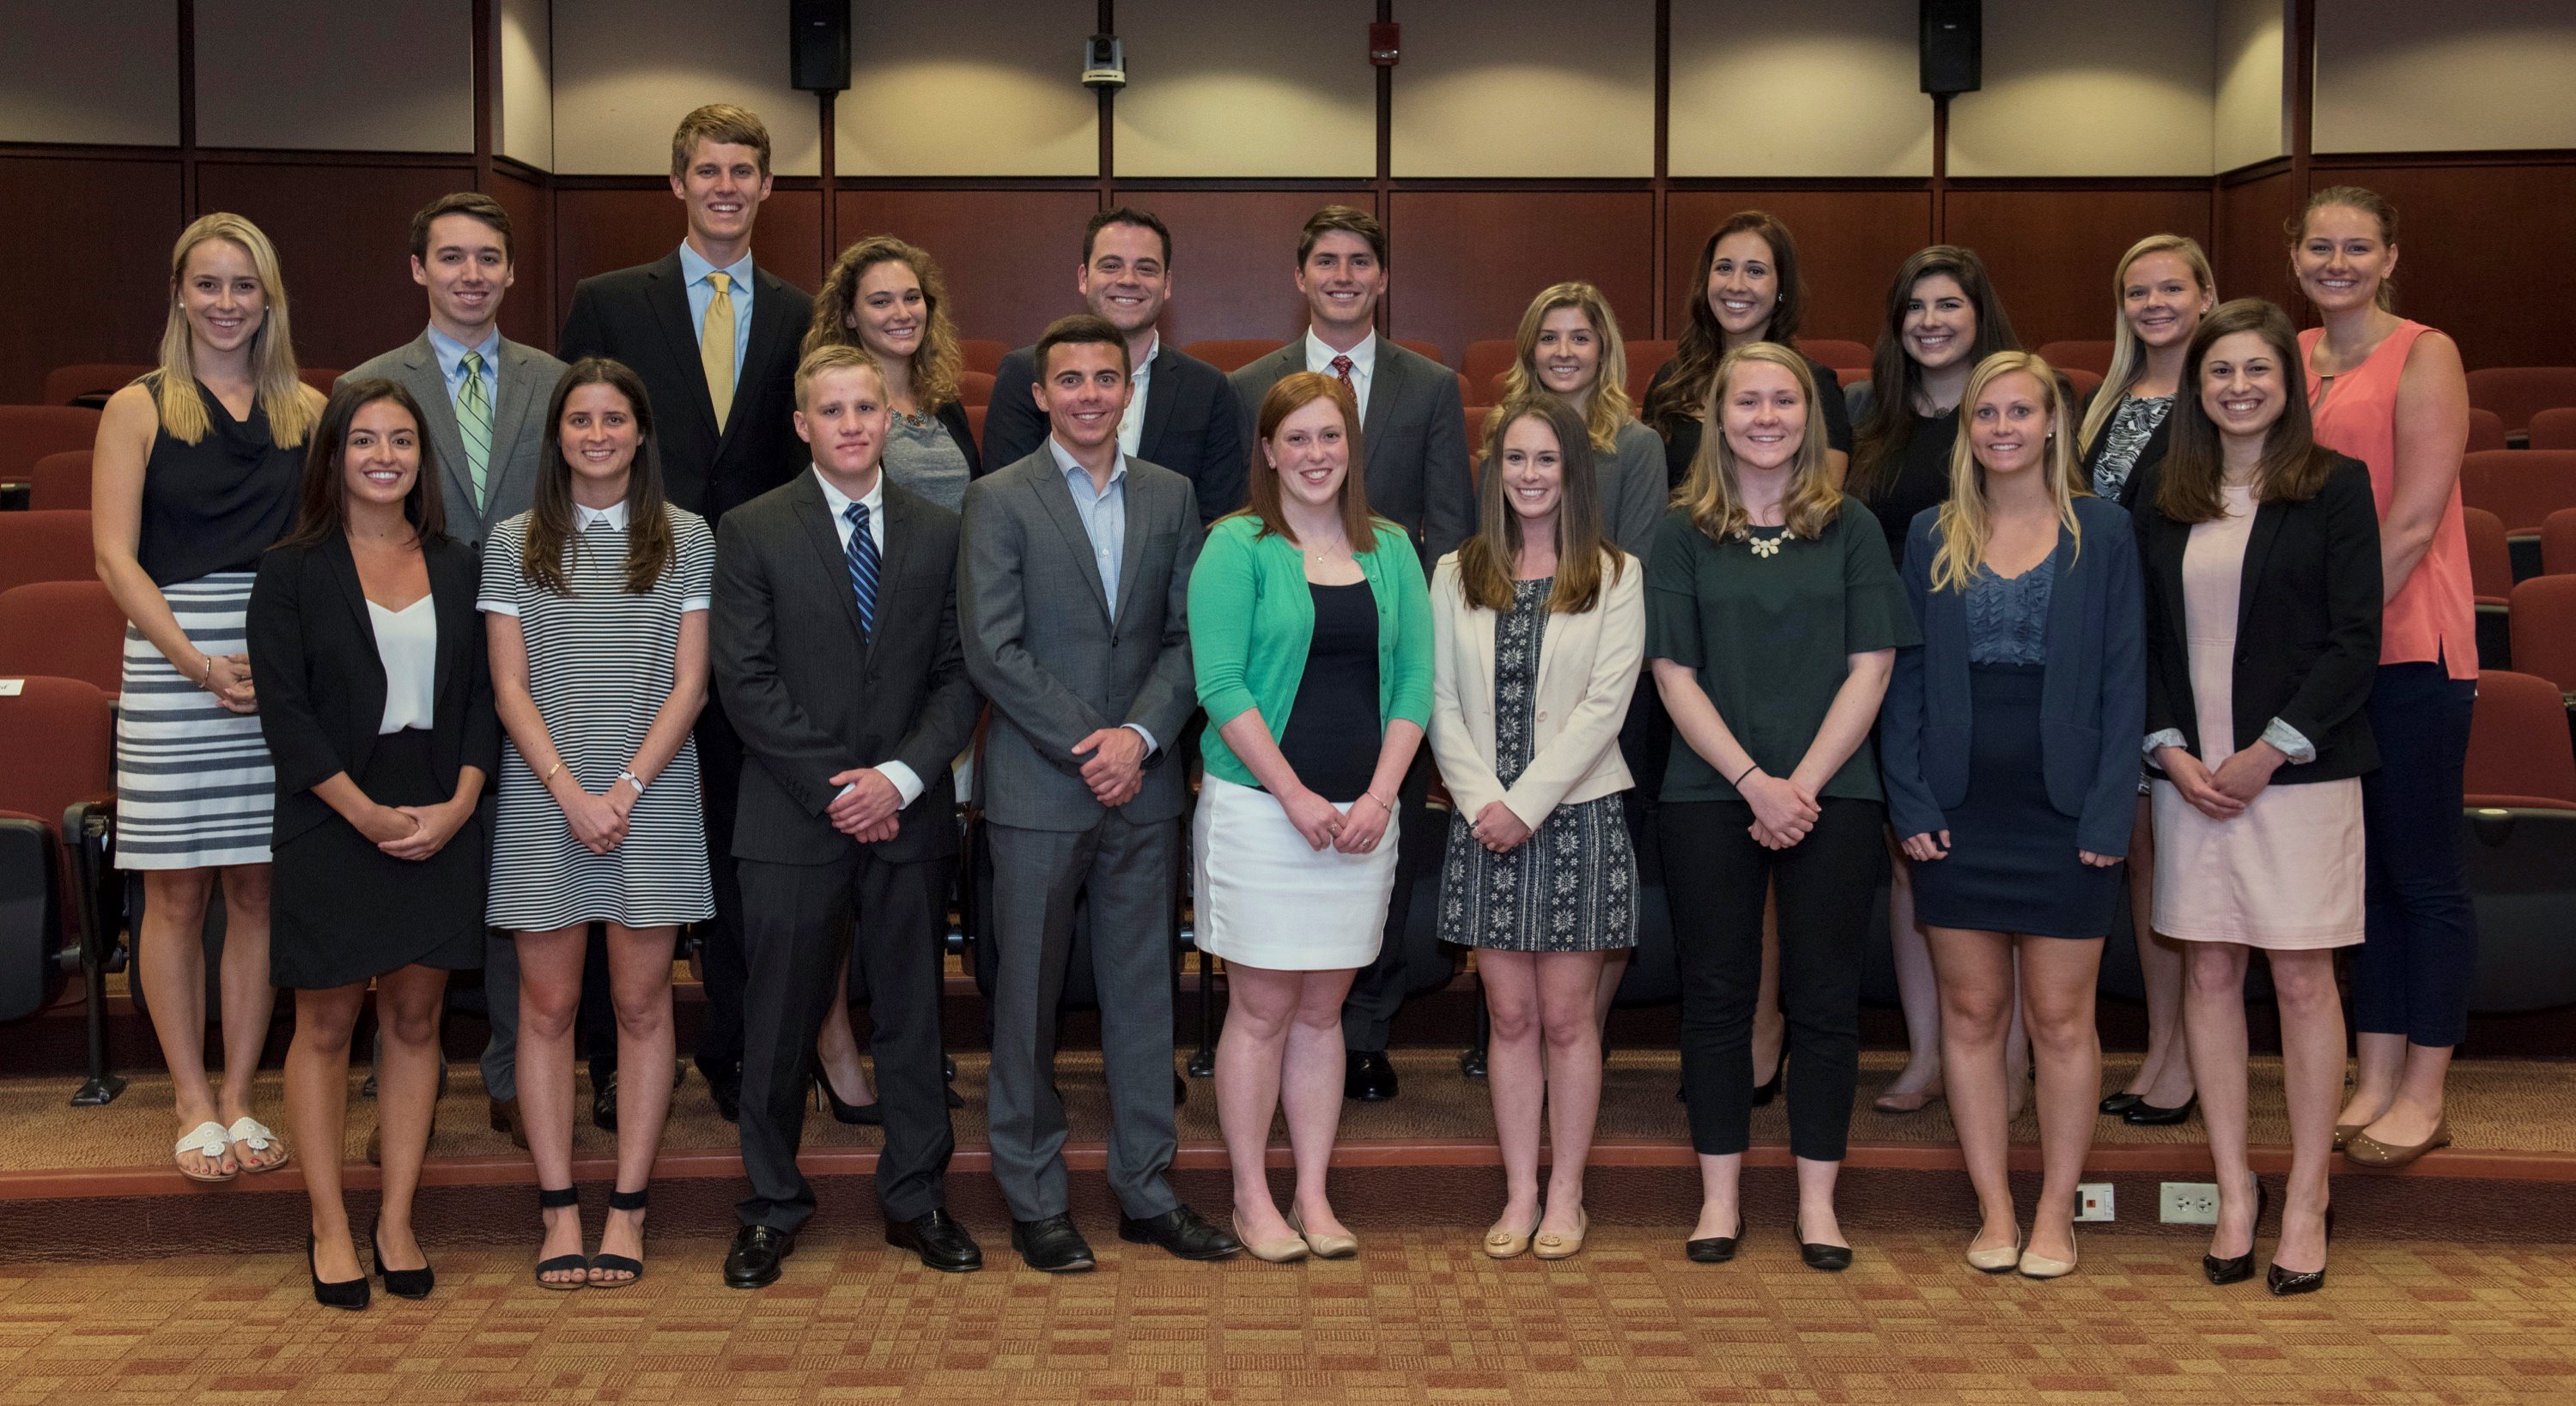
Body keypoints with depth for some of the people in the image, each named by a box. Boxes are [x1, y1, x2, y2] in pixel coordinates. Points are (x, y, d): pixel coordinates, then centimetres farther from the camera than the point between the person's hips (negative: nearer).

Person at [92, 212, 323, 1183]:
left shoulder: (307, 410, 10)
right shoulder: (138, 410, 4)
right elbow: (117, 556, -2)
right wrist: (199, 662, -12)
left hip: (287, 669, 2)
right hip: (172, 663, -2)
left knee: (259, 889, 5)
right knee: (177, 892, 3)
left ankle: (238, 1099, 16)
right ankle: (194, 1107, 14)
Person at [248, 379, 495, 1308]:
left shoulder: (455, 568, 9)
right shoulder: (292, 573, -1)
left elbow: (482, 699, 7)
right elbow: (285, 713, -7)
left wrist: (458, 804, -8)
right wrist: (370, 814, -14)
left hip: (442, 824, 3)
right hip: (333, 825, -3)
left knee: (414, 1020, 7)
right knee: (327, 1024, 4)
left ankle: (397, 1222, 15)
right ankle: (330, 1228, 13)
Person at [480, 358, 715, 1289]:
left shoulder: (686, 540, 5)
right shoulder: (514, 544, 6)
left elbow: (688, 683, 1)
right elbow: (510, 687, 2)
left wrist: (627, 788, -10)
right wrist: (570, 791, -10)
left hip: (653, 800, 0)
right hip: (543, 800, 1)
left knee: (642, 1003, 3)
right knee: (547, 1006, 3)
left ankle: (628, 1211, 9)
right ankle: (559, 1211, 10)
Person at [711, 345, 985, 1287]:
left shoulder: (940, 534, 7)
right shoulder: (753, 532, 1)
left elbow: (960, 675, 3)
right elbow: (746, 681, -5)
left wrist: (900, 777, -11)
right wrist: (834, 787, -11)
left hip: (909, 817, 2)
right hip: (793, 820, -2)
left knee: (912, 1014, 9)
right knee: (781, 1022, 6)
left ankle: (916, 1201, 22)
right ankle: (772, 1209, 20)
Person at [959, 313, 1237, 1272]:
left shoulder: (1171, 498, 10)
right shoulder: (999, 501, -2)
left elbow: (1187, 637, 5)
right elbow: (993, 651, -9)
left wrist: (1139, 736, -11)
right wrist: (1087, 747, -13)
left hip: (1143, 787, 4)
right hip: (1035, 790, -3)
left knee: (1144, 988, 9)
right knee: (1028, 996, 4)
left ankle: (1146, 1190, 20)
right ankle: (1034, 1201, 16)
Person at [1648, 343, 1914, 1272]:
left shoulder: (1850, 529, 5)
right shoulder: (1684, 533, 5)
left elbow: (1869, 670, -1)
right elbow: (1674, 675, -1)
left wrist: (1802, 784, -10)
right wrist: (1754, 781, -11)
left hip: (1832, 795, 0)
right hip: (1709, 794, 0)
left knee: (1825, 995, 3)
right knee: (1716, 992, 4)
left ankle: (1817, 1199, 13)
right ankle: (1719, 1196, 14)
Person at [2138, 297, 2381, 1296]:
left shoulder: (2335, 487, 0)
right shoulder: (2163, 503, 10)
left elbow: (2355, 641, -6)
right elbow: (2143, 640, 10)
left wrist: (2270, 751, -12)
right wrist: (2170, 749, -5)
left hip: (2300, 767, -3)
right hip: (2190, 771, 4)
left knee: (2302, 980, 1)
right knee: (2208, 975, 5)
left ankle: (2305, 1206, 11)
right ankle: (2234, 1194, 16)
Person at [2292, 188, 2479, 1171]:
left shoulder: (2424, 355, -7)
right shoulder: (2292, 358, 11)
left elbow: (2414, 518, -14)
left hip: (2408, 645, -6)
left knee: (2424, 871, 2)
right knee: (2362, 865, 12)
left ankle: (2423, 1098, 12)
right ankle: (2376, 1075, 21)